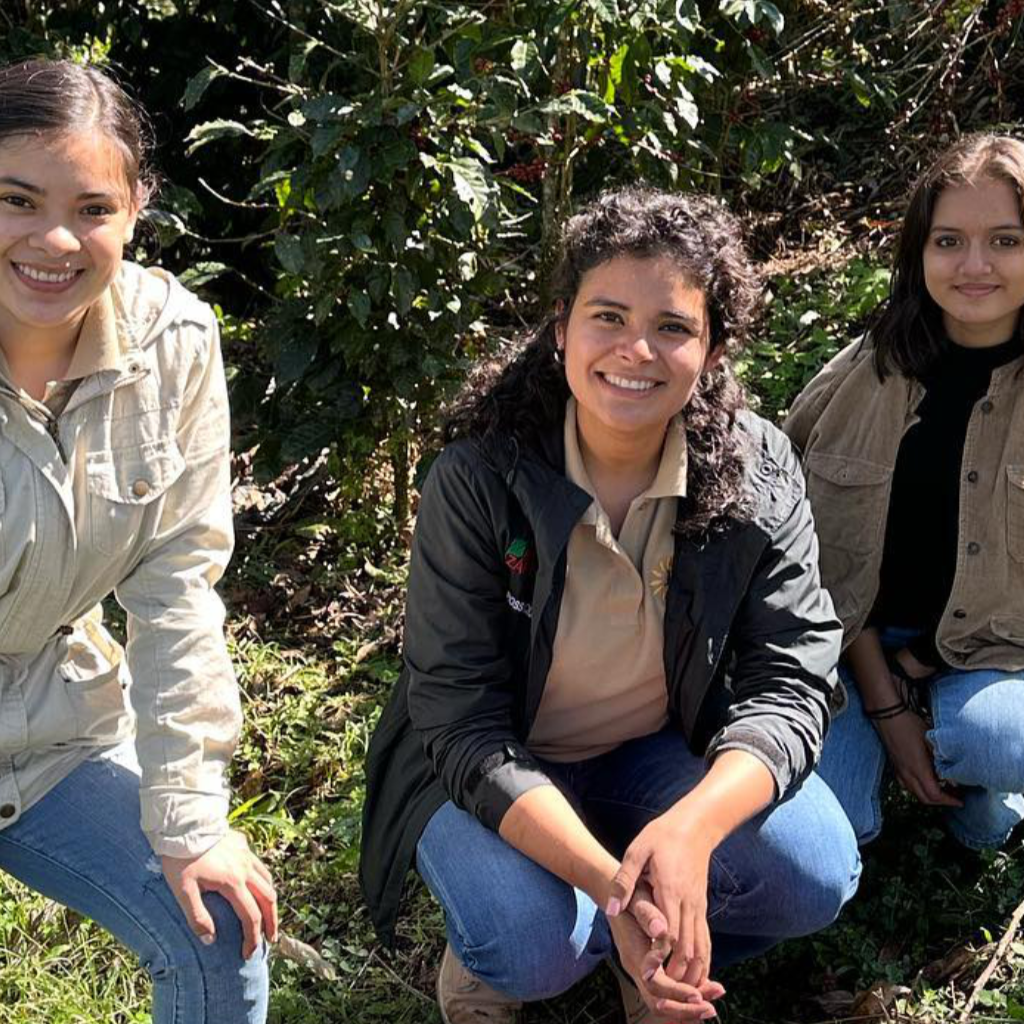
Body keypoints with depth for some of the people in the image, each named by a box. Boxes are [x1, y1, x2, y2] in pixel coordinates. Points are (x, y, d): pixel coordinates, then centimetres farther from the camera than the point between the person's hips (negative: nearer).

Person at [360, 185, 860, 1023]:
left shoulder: (760, 473, -16)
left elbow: (790, 679, -18)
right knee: (533, 945, -29)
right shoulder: (478, 481, -23)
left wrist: (691, 828, -39)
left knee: (815, 873, -21)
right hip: (494, 775, -2)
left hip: (664, 751, 3)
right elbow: (464, 725, -24)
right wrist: (609, 881, -38)